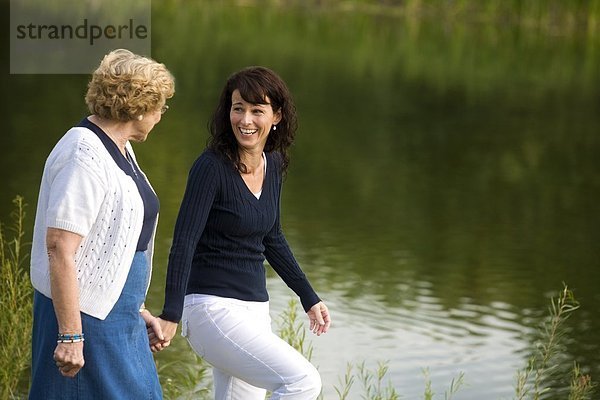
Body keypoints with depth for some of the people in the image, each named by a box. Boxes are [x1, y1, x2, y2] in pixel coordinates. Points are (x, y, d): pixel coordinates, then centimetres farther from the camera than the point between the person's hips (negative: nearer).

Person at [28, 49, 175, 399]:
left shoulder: (120, 150, 13)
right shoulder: (85, 158, -19)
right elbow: (59, 249, -24)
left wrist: (137, 310, 23)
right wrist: (70, 336, -25)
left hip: (117, 314, 10)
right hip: (86, 316, -10)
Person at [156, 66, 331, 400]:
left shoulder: (273, 164, 8)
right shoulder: (212, 166, -13)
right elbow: (184, 242, -17)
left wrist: (309, 297, 22)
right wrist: (171, 315, -24)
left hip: (255, 307, 8)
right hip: (213, 307, -8)